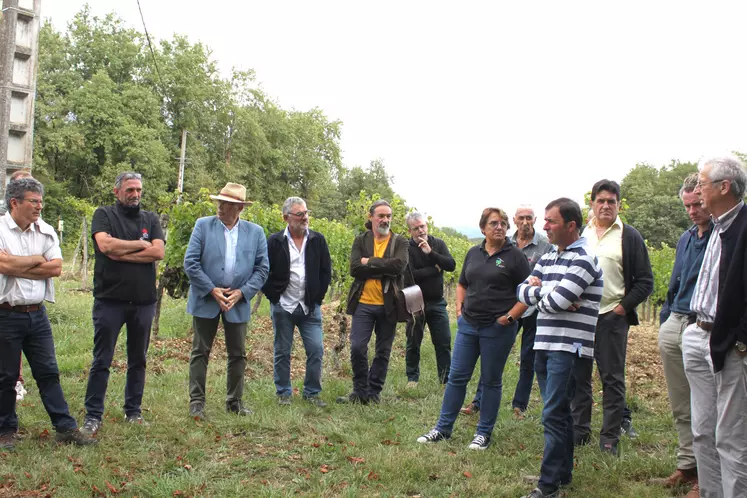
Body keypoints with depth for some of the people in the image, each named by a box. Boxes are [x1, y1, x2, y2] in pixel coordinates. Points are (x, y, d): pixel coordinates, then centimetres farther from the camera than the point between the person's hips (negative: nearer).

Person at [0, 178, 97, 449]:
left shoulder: (46, 231, 6)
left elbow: (56, 268, -4)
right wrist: (37, 259, -7)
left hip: (37, 314, 4)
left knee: (48, 372, 8)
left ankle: (66, 428, 13)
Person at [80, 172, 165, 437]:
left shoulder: (150, 219, 10)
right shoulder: (104, 214, 2)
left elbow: (158, 252, -6)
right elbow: (105, 244, -17)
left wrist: (121, 254, -11)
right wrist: (140, 245, -7)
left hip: (144, 301, 3)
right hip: (110, 299, -3)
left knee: (138, 360, 11)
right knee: (101, 360, 1)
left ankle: (133, 411, 23)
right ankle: (93, 415, 10)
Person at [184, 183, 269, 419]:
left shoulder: (255, 232, 1)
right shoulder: (203, 225, -3)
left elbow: (262, 269, 1)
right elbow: (190, 262, -7)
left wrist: (242, 292, -11)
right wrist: (212, 290, -13)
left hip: (238, 302, 2)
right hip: (205, 300, -1)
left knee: (238, 354, 9)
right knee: (200, 352, 4)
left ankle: (235, 401, 22)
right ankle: (197, 402, 13)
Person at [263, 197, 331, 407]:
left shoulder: (318, 240, 3)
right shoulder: (274, 242, -4)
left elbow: (326, 271, 7)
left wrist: (318, 296, 1)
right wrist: (273, 295, -3)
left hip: (310, 307, 2)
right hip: (283, 306, -2)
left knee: (316, 350, 0)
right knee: (282, 352, 8)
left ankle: (312, 392, 14)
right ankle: (283, 393, 21)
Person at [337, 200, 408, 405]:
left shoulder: (400, 242, 3)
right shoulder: (360, 240, 5)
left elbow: (399, 265, -17)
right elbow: (354, 269, -9)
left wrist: (370, 262, -14)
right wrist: (384, 270, -14)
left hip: (388, 305, 0)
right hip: (363, 303, 0)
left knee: (383, 351, 8)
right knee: (357, 348, -3)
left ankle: (374, 393, 21)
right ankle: (360, 391, 14)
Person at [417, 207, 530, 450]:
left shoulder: (514, 256, -5)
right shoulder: (473, 253, 9)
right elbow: (462, 285, 21)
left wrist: (510, 316, -13)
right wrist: (459, 309, 8)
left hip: (497, 328, -4)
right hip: (468, 325, 4)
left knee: (491, 380, 7)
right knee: (456, 376, 7)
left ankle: (484, 433, 20)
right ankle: (443, 428, 17)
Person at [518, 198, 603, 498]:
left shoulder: (583, 259, -11)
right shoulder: (547, 259, 14)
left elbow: (556, 301, -21)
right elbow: (523, 291, 6)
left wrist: (539, 291, 0)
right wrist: (548, 294, -12)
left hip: (568, 347, -8)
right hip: (544, 345, 8)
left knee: (553, 415, -7)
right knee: (558, 412, 16)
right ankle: (563, 473, 27)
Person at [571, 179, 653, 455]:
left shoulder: (629, 237, 2)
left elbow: (645, 281, 1)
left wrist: (624, 307, -8)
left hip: (612, 318, -3)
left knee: (612, 379, 3)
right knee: (579, 377, 9)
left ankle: (610, 438, 12)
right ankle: (580, 431, 21)